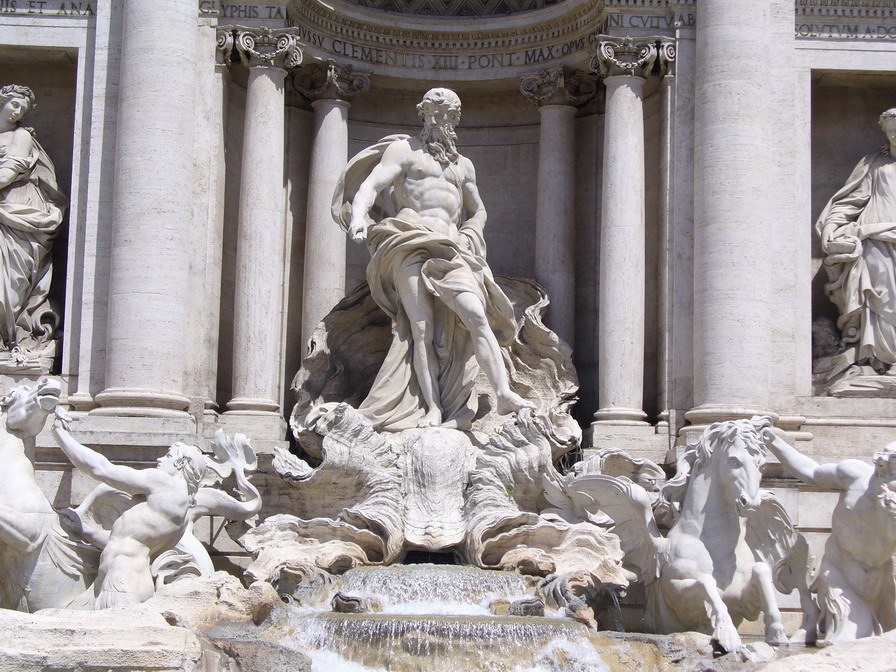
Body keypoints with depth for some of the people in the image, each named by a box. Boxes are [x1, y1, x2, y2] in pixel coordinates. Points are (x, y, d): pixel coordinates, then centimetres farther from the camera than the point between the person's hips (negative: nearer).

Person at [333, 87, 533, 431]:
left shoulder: (463, 165, 27)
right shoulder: (404, 150, 13)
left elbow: (478, 211, 36)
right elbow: (370, 186, -1)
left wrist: (468, 236, 13)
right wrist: (358, 217, -22)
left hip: (451, 249, 4)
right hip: (411, 244, -3)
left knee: (476, 314, -18)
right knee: (422, 328, -14)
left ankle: (504, 394, -29)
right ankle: (432, 410, -20)